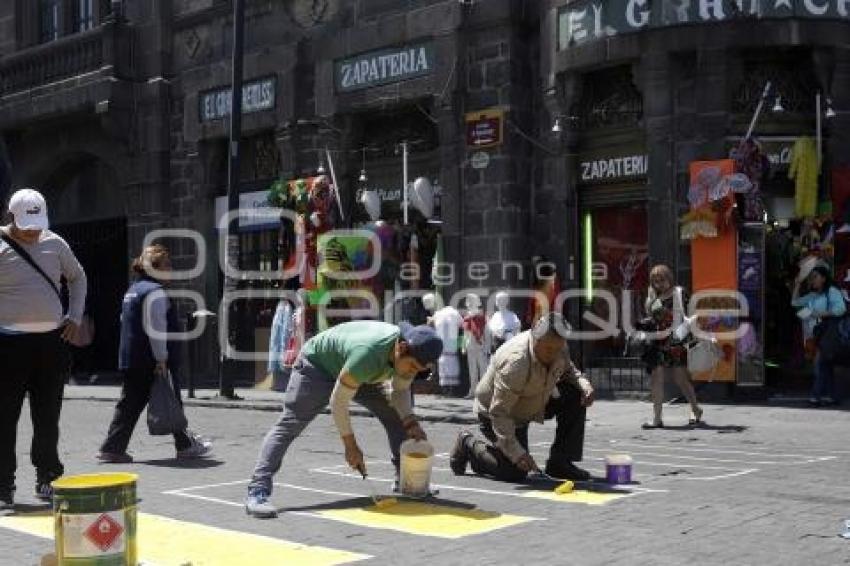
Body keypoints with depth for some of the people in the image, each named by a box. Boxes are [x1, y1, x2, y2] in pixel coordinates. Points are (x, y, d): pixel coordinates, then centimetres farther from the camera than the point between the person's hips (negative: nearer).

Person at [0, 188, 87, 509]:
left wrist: (75, 317, 13)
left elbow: (77, 277, 23)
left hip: (52, 340, 4)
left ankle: (47, 478, 22)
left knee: (48, 416, 10)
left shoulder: (55, 244, 9)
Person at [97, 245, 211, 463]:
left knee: (130, 404, 9)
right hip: (151, 361, -9)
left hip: (129, 359, 9)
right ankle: (186, 445, 15)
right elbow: (156, 328, -20)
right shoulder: (155, 291, -14)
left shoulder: (133, 289, 17)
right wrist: (161, 359, -19)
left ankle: (112, 448, 4)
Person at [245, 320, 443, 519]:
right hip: (316, 363, -7)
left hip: (350, 370, 8)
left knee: (396, 415, 2)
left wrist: (411, 423, -19)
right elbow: (338, 401, -33)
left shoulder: (410, 354, -21)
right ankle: (257, 492, -25)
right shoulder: (367, 354, -44)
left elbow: (400, 391, -2)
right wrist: (350, 446, -26)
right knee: (289, 425, -20)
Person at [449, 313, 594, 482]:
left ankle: (560, 463, -2)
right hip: (493, 411, -7)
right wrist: (517, 453, -40)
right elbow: (499, 412, -36)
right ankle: (468, 444, 11)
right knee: (515, 473, -15)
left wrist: (584, 384, -14)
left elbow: (569, 371, 10)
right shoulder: (515, 363, -38)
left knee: (575, 396, -11)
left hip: (535, 404, 8)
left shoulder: (559, 349, -14)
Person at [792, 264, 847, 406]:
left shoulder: (832, 291, -6)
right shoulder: (813, 296, 17)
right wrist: (798, 284, 11)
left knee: (820, 362, -13)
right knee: (826, 365, 10)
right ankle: (830, 396, 13)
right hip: (819, 332, 9)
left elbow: (841, 309, -18)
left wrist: (821, 314, -21)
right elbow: (795, 302, 18)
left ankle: (817, 395, -12)